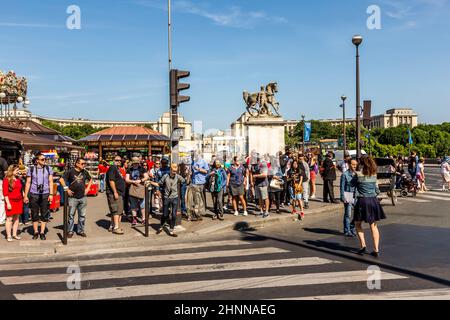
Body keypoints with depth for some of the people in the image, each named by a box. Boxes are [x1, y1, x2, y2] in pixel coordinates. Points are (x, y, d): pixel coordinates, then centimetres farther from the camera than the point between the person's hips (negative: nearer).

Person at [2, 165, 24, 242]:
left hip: (19, 201, 6)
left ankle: (14, 234, 17)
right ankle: (8, 236, 3)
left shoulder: (18, 179, 11)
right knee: (9, 218, -2)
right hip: (11, 201, -6)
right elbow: (5, 193, -10)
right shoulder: (6, 180, -7)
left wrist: (24, 198, 11)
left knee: (16, 218, 9)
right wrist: (8, 203, -14)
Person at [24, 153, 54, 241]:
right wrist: (25, 195, 3)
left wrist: (51, 194, -4)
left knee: (44, 214, 3)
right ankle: (36, 232, 19)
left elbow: (50, 182, 4)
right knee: (34, 214, 5)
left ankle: (42, 232, 13)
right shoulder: (31, 169, 4)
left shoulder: (48, 168, 5)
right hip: (34, 194, 0)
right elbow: (28, 183, 7)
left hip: (45, 194, 0)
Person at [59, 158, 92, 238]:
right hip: (73, 197, -4)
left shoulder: (85, 172, 7)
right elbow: (61, 180, -7)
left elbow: (90, 180, 23)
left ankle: (80, 230, 19)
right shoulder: (70, 171, -6)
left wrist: (87, 189, 11)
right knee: (71, 215, 2)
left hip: (83, 197, 4)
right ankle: (70, 231, 12)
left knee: (82, 215, 8)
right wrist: (67, 189, -10)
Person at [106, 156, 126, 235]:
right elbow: (111, 181, -20)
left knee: (114, 211, 13)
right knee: (117, 210, -13)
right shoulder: (112, 168, -11)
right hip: (114, 193, -10)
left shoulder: (117, 169, 21)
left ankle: (112, 226, 19)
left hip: (119, 193, 10)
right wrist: (115, 192, -24)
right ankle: (116, 227, -14)